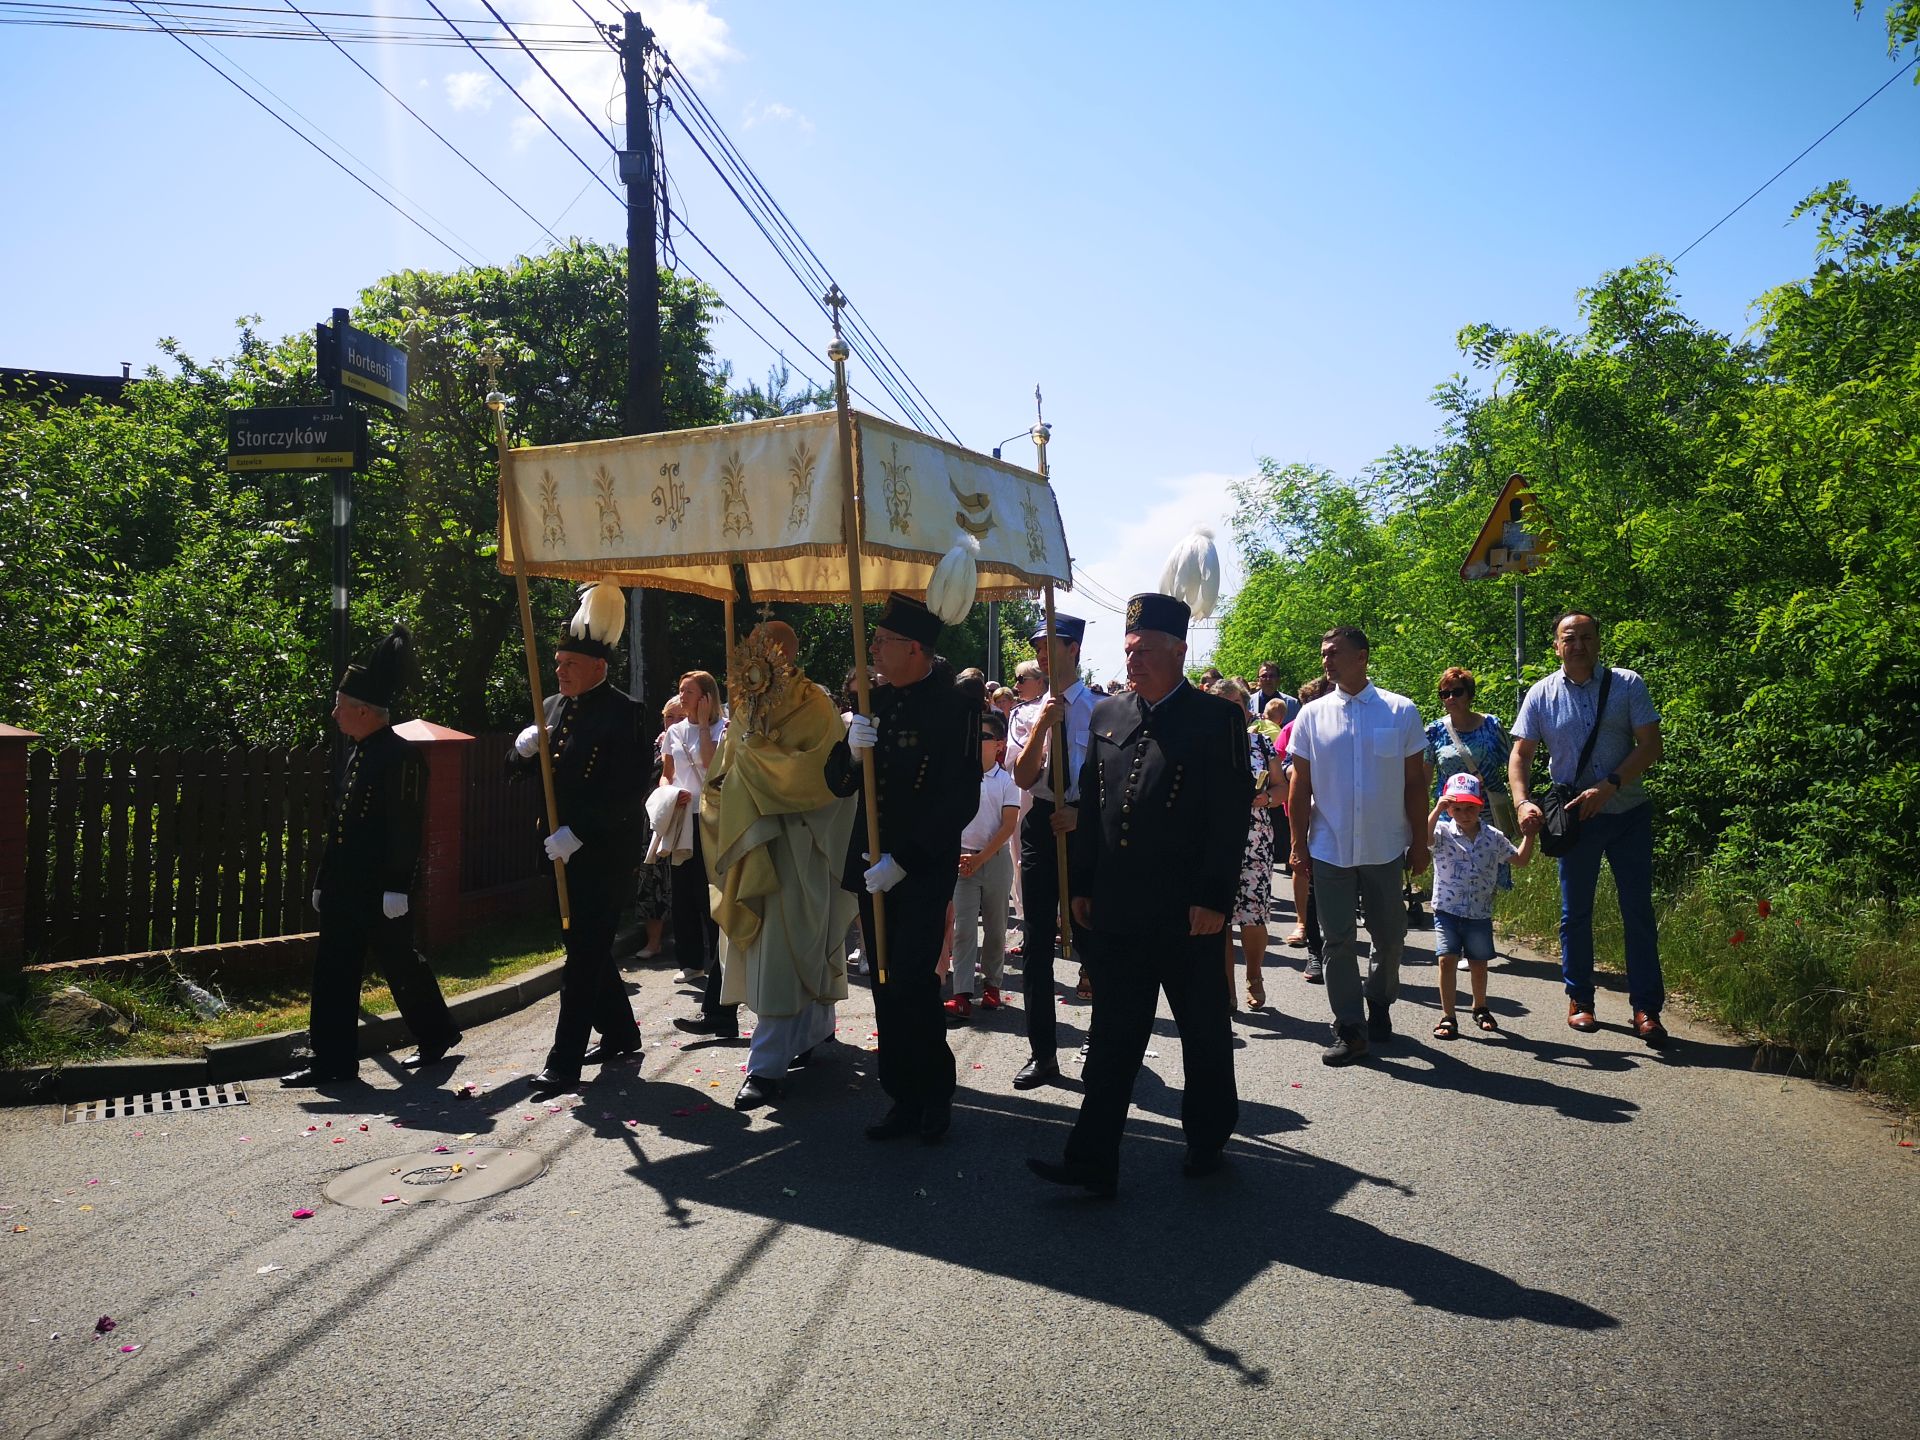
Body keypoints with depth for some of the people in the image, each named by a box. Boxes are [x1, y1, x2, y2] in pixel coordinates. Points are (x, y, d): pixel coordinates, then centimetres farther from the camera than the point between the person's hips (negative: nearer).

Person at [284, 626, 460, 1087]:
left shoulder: (400, 756, -16)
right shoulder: (353, 751, 11)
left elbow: (406, 828, -18)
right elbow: (339, 821, 17)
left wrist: (396, 889, -20)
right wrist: (323, 879, 18)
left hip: (379, 890, -8)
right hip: (344, 888, 8)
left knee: (400, 963, 6)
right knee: (334, 970, 8)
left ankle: (436, 1035, 26)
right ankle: (333, 1061, 16)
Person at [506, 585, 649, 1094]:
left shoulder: (624, 713, -13)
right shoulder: (554, 707, 10)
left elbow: (628, 793, -19)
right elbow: (519, 771, 13)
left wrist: (577, 834, -23)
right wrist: (524, 750, -9)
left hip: (605, 855, -8)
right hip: (564, 851, 8)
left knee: (584, 954, -6)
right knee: (588, 947, 17)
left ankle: (565, 1061, -2)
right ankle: (620, 1034, 33)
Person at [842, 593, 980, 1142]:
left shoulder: (955, 706, -12)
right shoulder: (876, 700, 8)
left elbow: (960, 802, -15)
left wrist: (903, 861, -18)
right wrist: (851, 748, -11)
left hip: (924, 867, -6)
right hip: (873, 864, 6)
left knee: (912, 983, -8)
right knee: (886, 986, 9)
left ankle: (934, 1095, 12)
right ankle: (904, 1097, 20)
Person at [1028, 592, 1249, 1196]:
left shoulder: (1217, 719, -6)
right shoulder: (1107, 715, 9)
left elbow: (1232, 815, -10)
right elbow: (1090, 804, 11)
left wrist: (1213, 897, -15)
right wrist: (1083, 884, 8)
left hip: (1187, 913, -4)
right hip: (1117, 911, 4)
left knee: (1205, 1033, 14)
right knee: (1112, 1037, 7)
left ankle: (1207, 1140, 33)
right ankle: (1092, 1161, 12)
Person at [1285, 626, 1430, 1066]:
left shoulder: (1401, 712, -1)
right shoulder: (1312, 715, 1)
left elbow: (1415, 782, 2)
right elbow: (1300, 784, 4)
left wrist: (1419, 842, 1)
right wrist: (1298, 843, 0)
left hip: (1385, 848, 0)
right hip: (1329, 848, 0)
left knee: (1389, 937, 13)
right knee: (1337, 941, 2)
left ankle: (1380, 1009, 35)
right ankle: (1349, 1030, 10)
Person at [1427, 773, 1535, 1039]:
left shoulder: (1494, 838, 3)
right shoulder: (1443, 832, -6)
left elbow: (1520, 859, 13)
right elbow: (1423, 838, -27)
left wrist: (1529, 833, 2)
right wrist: (1436, 810, -35)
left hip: (1480, 914, 3)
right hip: (1447, 910, -3)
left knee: (1479, 964, 13)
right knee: (1447, 960, -10)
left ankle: (1480, 1008, 37)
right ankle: (1448, 1016, -1)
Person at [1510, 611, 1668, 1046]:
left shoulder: (1627, 685, -4)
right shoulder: (1542, 695, -1)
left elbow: (1650, 745, -8)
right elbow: (1520, 754, 1)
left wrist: (1608, 787, -20)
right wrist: (1522, 802, -16)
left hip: (1628, 813, -1)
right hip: (1575, 816, 1)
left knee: (1639, 912, 3)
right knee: (1575, 913, 9)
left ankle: (1646, 1008, 11)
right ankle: (1579, 999, 23)